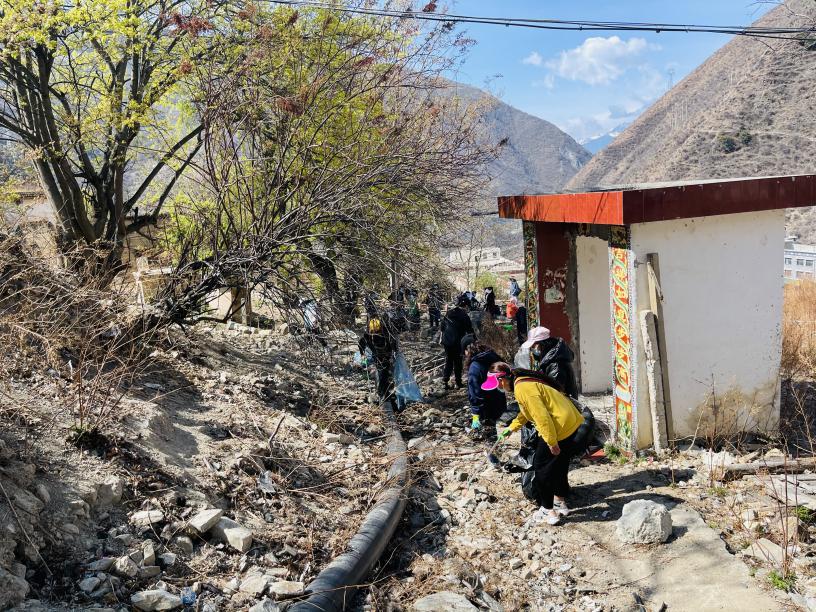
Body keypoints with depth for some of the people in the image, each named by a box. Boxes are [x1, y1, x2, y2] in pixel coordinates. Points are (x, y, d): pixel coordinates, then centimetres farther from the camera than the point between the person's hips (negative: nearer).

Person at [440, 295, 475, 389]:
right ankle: (458, 383, 12)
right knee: (458, 362, 7)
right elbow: (469, 330, -6)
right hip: (458, 342, -5)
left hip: (446, 340, 5)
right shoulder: (464, 315, -11)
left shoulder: (448, 313, 6)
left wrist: (442, 338, 21)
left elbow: (442, 326, 13)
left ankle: (445, 381, 6)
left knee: (448, 361, 13)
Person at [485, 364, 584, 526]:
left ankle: (548, 511, 11)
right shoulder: (524, 381, 10)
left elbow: (541, 416, -26)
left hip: (560, 427, -10)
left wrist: (551, 442, -21)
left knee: (542, 467, 3)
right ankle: (560, 501, 40)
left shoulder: (522, 388, -23)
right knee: (558, 464, 25)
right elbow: (526, 411, 25)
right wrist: (511, 428, 25)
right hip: (571, 422, 10)